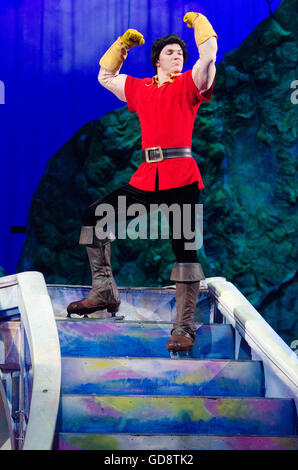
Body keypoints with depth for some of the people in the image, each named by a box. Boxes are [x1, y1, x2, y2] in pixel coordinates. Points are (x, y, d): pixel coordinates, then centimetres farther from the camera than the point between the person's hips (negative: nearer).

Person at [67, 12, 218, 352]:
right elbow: (105, 77, 32)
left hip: (181, 180, -5)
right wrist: (122, 44, 30)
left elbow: (209, 55, -8)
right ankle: (104, 291, 3)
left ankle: (184, 328, -6)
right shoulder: (139, 89, 19)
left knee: (184, 249, -8)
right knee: (95, 215, -2)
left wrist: (198, 22, 8)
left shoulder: (188, 85, 7)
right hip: (147, 179, 5)